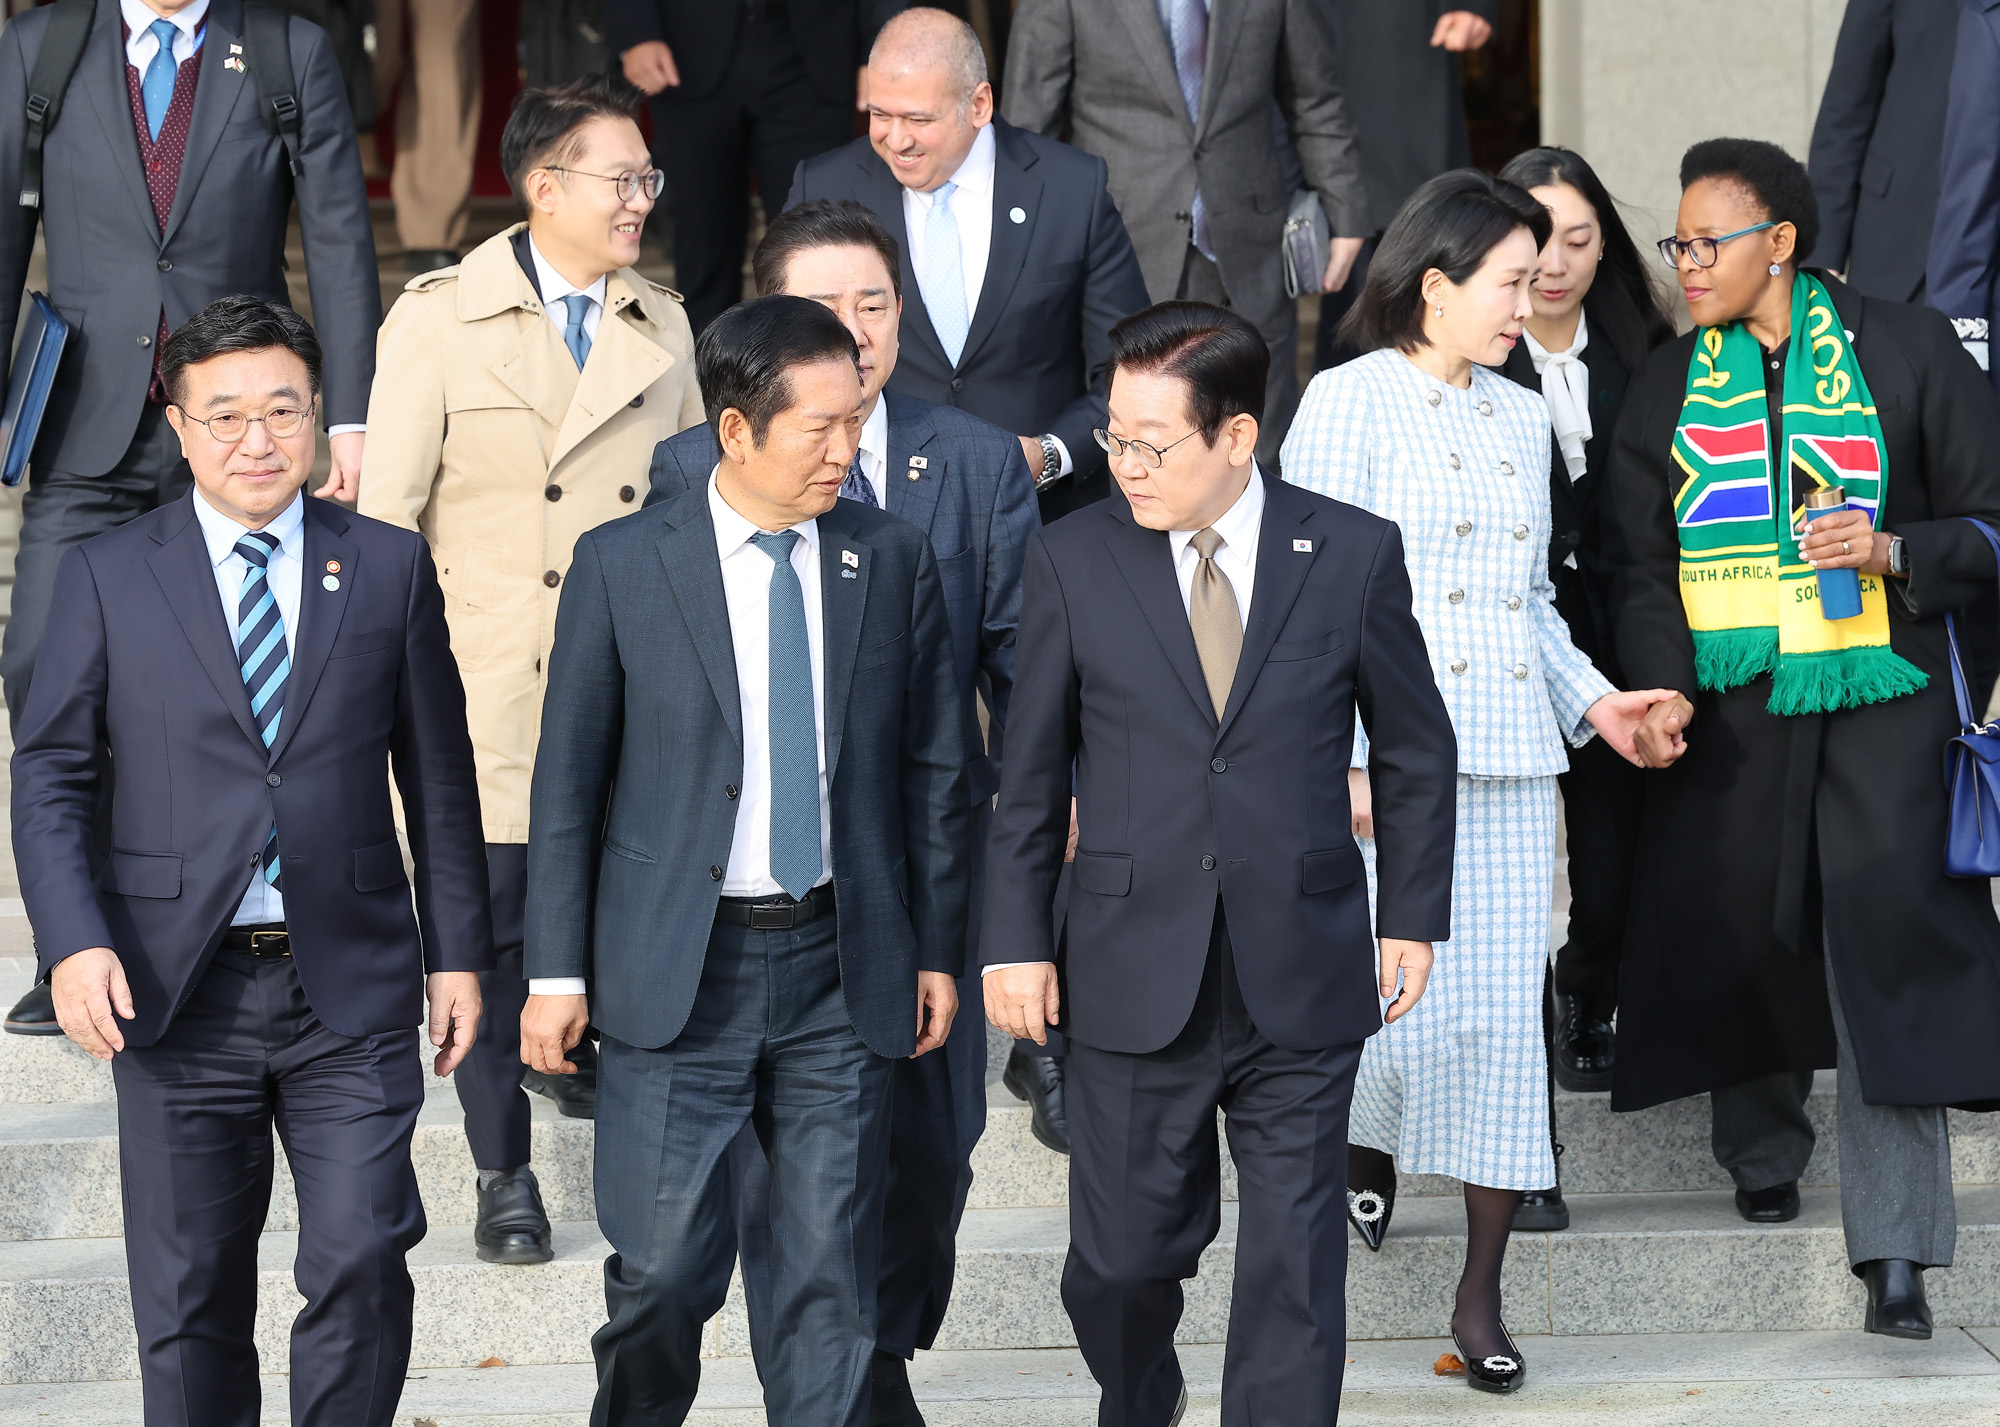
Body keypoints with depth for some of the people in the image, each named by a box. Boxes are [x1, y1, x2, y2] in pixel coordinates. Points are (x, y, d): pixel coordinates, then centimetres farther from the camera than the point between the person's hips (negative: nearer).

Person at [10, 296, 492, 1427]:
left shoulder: (391, 568, 6)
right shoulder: (109, 577, 3)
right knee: (191, 1296, 6)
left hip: (351, 992, 0)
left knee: (363, 1264, -6)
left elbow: (439, 775, 9)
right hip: (179, 991, 0)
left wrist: (459, 952, 6)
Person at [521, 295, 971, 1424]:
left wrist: (938, 949, 8)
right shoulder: (622, 566, -3)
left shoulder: (896, 559, 3)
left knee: (834, 1277, 4)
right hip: (677, 970, -2)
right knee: (665, 1269, 0)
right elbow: (569, 780, 1)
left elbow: (936, 769, 9)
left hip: (843, 969, 2)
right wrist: (559, 970, -1)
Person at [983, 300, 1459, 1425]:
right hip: (1135, 984, 1)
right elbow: (1033, 772, 6)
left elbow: (1417, 749, 8)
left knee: (1294, 1267, 3)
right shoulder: (1074, 561, -1)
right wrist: (1018, 940, 4)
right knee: (1123, 1262, 7)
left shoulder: (1354, 553, -2)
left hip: (1303, 987, 0)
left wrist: (1415, 916, 7)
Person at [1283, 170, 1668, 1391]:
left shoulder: (1521, 418, 17)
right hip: (1391, 751, -5)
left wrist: (1591, 697, 7)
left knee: (1505, 1014, 0)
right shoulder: (1351, 401, -2)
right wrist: (1340, 757, -15)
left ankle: (1482, 1296, 4)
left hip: (1513, 761, 5)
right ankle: (1368, 1148, 27)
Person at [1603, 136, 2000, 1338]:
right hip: (1727, 718, 3)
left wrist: (1894, 551, -17)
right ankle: (1764, 1156, 33)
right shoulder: (1669, 386, 10)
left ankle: (1895, 1248, -11)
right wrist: (1661, 689, -8)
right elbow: (1641, 565, 9)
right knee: (1734, 933, 6)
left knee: (1888, 946, -11)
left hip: (1878, 705, -3)